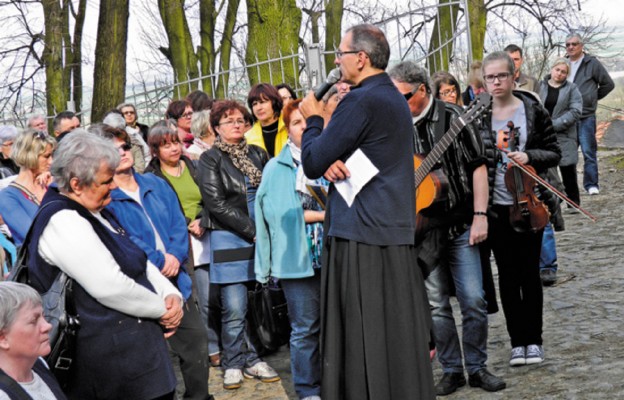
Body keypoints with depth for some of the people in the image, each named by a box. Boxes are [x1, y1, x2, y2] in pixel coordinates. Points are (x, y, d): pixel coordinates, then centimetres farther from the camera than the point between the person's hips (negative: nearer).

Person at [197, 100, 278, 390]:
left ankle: (251, 360, 12)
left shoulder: (257, 154, 14)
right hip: (229, 240, -4)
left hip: (261, 238, 4)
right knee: (234, 309, -5)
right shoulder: (210, 160, 1)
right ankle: (233, 364, 6)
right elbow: (216, 203, -7)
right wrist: (253, 231, -11)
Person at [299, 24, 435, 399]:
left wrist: (313, 119, 7)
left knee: (363, 343, -4)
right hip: (398, 232, 9)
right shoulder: (394, 98, 16)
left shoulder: (361, 101, -13)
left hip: (361, 236, -9)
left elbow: (312, 164, -9)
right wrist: (331, 161, -3)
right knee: (399, 336, 12)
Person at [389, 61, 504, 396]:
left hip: (460, 225, -2)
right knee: (435, 304, 5)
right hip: (421, 229, 2)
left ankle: (477, 368, 13)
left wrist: (480, 215, -10)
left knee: (473, 299, -2)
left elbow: (477, 165, -5)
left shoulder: (452, 117, -6)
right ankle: (452, 370, 18)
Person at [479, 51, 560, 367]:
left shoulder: (533, 110, -1)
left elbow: (554, 153, 3)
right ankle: (517, 341, 17)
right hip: (496, 208, 1)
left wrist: (529, 156, -16)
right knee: (507, 275, 7)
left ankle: (533, 339, 18)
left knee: (529, 272, 6)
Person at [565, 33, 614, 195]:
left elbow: (608, 84, 3)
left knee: (588, 151, -7)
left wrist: (592, 98, 5)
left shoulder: (592, 63, -2)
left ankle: (591, 184, 0)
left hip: (585, 116, -5)